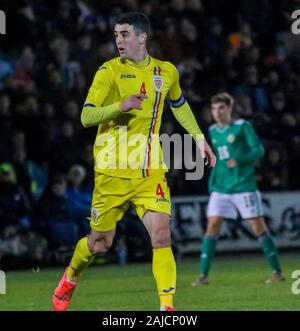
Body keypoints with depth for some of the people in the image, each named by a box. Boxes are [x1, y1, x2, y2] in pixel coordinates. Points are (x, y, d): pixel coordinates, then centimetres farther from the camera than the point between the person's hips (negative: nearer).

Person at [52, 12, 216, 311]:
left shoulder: (167, 72, 7)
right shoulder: (110, 71, -6)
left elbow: (179, 105, 28)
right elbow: (86, 117, -14)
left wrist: (199, 137, 26)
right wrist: (121, 106, -29)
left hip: (151, 172, 2)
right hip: (113, 172, -2)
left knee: (161, 236, -14)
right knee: (100, 243, 7)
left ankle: (167, 307, -11)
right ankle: (68, 281, 37)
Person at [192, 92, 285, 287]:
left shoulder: (242, 126, -5)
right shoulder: (213, 131, 11)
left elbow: (259, 150, -10)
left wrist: (239, 160, -24)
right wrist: (212, 183, 15)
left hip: (244, 186, -5)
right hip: (220, 189, 5)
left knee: (258, 227, -2)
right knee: (212, 226, -6)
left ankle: (277, 271, 8)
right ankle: (203, 275, -5)